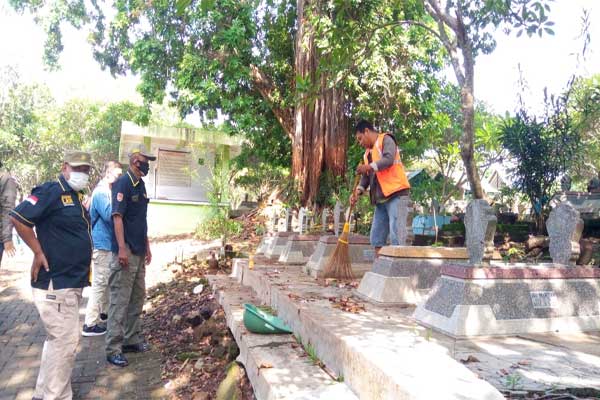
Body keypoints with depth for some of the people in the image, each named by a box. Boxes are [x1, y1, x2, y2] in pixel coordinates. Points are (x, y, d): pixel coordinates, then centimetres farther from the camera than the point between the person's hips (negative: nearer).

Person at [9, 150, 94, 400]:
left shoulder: (77, 196, 14)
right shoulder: (51, 191, -13)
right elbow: (18, 218, -20)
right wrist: (39, 253, -17)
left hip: (73, 282, 10)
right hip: (55, 283, -10)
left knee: (58, 339, 19)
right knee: (66, 341, -3)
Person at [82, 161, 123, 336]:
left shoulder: (107, 191, 13)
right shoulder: (101, 192, -16)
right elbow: (108, 215, -26)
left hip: (108, 243, 10)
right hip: (103, 244, -10)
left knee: (107, 282, 20)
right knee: (100, 283, -6)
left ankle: (104, 312, 34)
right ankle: (90, 324, 1)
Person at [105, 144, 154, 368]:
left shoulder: (140, 185, 14)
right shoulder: (123, 183, -12)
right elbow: (117, 217, -18)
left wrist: (147, 246, 20)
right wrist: (122, 249, -23)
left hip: (139, 252, 9)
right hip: (126, 252, -9)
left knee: (138, 297, 15)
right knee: (120, 300, -3)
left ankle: (132, 339, 27)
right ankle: (113, 349, 7)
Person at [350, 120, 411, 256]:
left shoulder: (385, 139, 2)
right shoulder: (367, 153, 24)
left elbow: (389, 159, -17)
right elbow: (366, 176, 17)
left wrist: (370, 166, -27)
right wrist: (358, 190, 0)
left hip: (395, 193, -9)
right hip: (380, 198, 9)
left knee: (396, 235, -13)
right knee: (376, 237, 6)